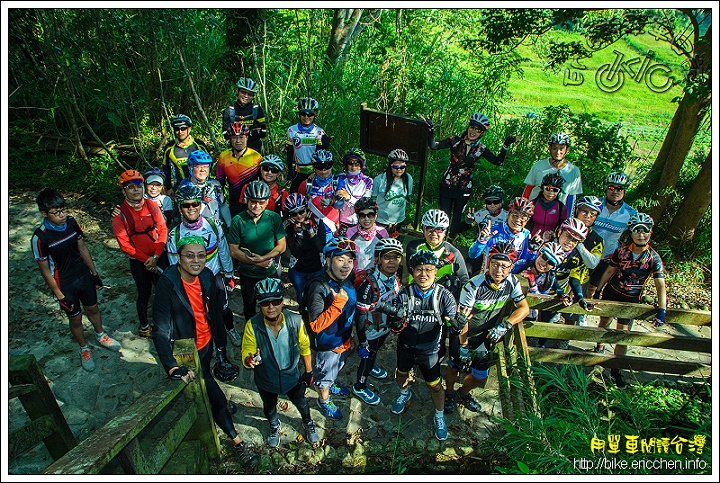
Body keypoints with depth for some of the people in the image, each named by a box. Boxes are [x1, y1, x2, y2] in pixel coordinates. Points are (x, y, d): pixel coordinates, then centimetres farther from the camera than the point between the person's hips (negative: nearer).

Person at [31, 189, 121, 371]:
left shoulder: (71, 222, -13)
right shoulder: (40, 237, -26)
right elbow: (45, 270, -16)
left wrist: (95, 273, 8)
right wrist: (60, 296, -12)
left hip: (84, 275, 4)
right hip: (64, 284, -4)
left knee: (92, 308, 24)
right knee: (75, 318, 15)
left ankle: (100, 335, 50)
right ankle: (84, 349, 39)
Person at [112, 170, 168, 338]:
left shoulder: (152, 207, -5)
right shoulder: (119, 214, -12)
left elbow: (163, 230, -4)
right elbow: (124, 244, -11)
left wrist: (155, 257, -13)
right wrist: (146, 260, -12)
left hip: (158, 257, 2)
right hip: (138, 261, -2)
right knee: (145, 293, 8)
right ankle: (144, 326, 31)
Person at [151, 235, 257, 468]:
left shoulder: (207, 277, -11)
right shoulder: (168, 285, -27)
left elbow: (215, 314, 0)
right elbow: (161, 332, -31)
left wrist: (221, 348, 7)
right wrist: (172, 367, -42)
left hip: (207, 342, 5)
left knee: (204, 384, 30)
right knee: (215, 395, 2)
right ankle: (237, 442, 20)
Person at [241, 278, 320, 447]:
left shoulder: (296, 321, -27)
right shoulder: (252, 326, -29)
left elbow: (305, 348, -10)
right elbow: (246, 356, -22)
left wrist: (309, 371, 1)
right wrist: (250, 360, -46)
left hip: (292, 376, 0)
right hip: (266, 381, 0)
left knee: (300, 402, 28)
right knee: (269, 408, 30)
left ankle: (308, 423, 62)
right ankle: (274, 426, 65)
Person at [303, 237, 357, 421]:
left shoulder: (348, 281, -11)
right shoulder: (318, 287, -33)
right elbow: (316, 325, -33)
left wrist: (349, 336, 14)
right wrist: (337, 303, -38)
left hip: (345, 339, 7)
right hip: (327, 345, -6)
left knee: (335, 369, 33)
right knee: (324, 374, 21)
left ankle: (331, 385, 62)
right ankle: (324, 400, 49)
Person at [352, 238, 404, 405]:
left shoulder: (396, 279, -11)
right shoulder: (369, 284, -34)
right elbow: (360, 316, -27)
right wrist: (362, 343, -22)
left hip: (385, 327, 7)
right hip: (370, 331, -6)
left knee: (375, 351, 31)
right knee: (367, 355, 14)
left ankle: (370, 366, 61)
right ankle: (359, 387, 40)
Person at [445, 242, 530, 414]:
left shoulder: (512, 282, -14)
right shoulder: (474, 286, -30)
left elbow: (524, 307, -6)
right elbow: (462, 318, -24)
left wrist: (505, 325, -23)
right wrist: (462, 347, -21)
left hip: (486, 338, 4)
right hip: (465, 337, -4)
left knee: (479, 377, 16)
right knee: (454, 367, 16)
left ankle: (463, 393, 48)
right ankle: (449, 393, 48)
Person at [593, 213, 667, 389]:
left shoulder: (654, 258, -17)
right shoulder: (621, 251, -12)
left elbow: (660, 286, -21)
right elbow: (609, 271, 0)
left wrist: (661, 310, -31)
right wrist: (597, 291, 4)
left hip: (631, 300, -1)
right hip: (611, 293, 2)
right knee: (604, 323, 19)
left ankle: (616, 370, 15)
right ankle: (599, 348, 48)